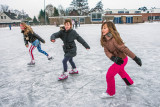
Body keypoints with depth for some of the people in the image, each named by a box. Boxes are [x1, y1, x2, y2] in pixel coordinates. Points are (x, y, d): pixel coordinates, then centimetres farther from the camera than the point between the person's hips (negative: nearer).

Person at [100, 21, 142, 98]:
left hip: (122, 59, -9)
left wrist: (136, 58, -29)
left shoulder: (114, 39, -31)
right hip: (118, 59, 9)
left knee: (109, 75, -6)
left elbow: (124, 49, -32)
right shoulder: (104, 40, -9)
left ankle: (110, 93, 16)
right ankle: (129, 82, 62)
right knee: (121, 71, 34)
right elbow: (106, 51, -15)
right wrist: (113, 58, -34)